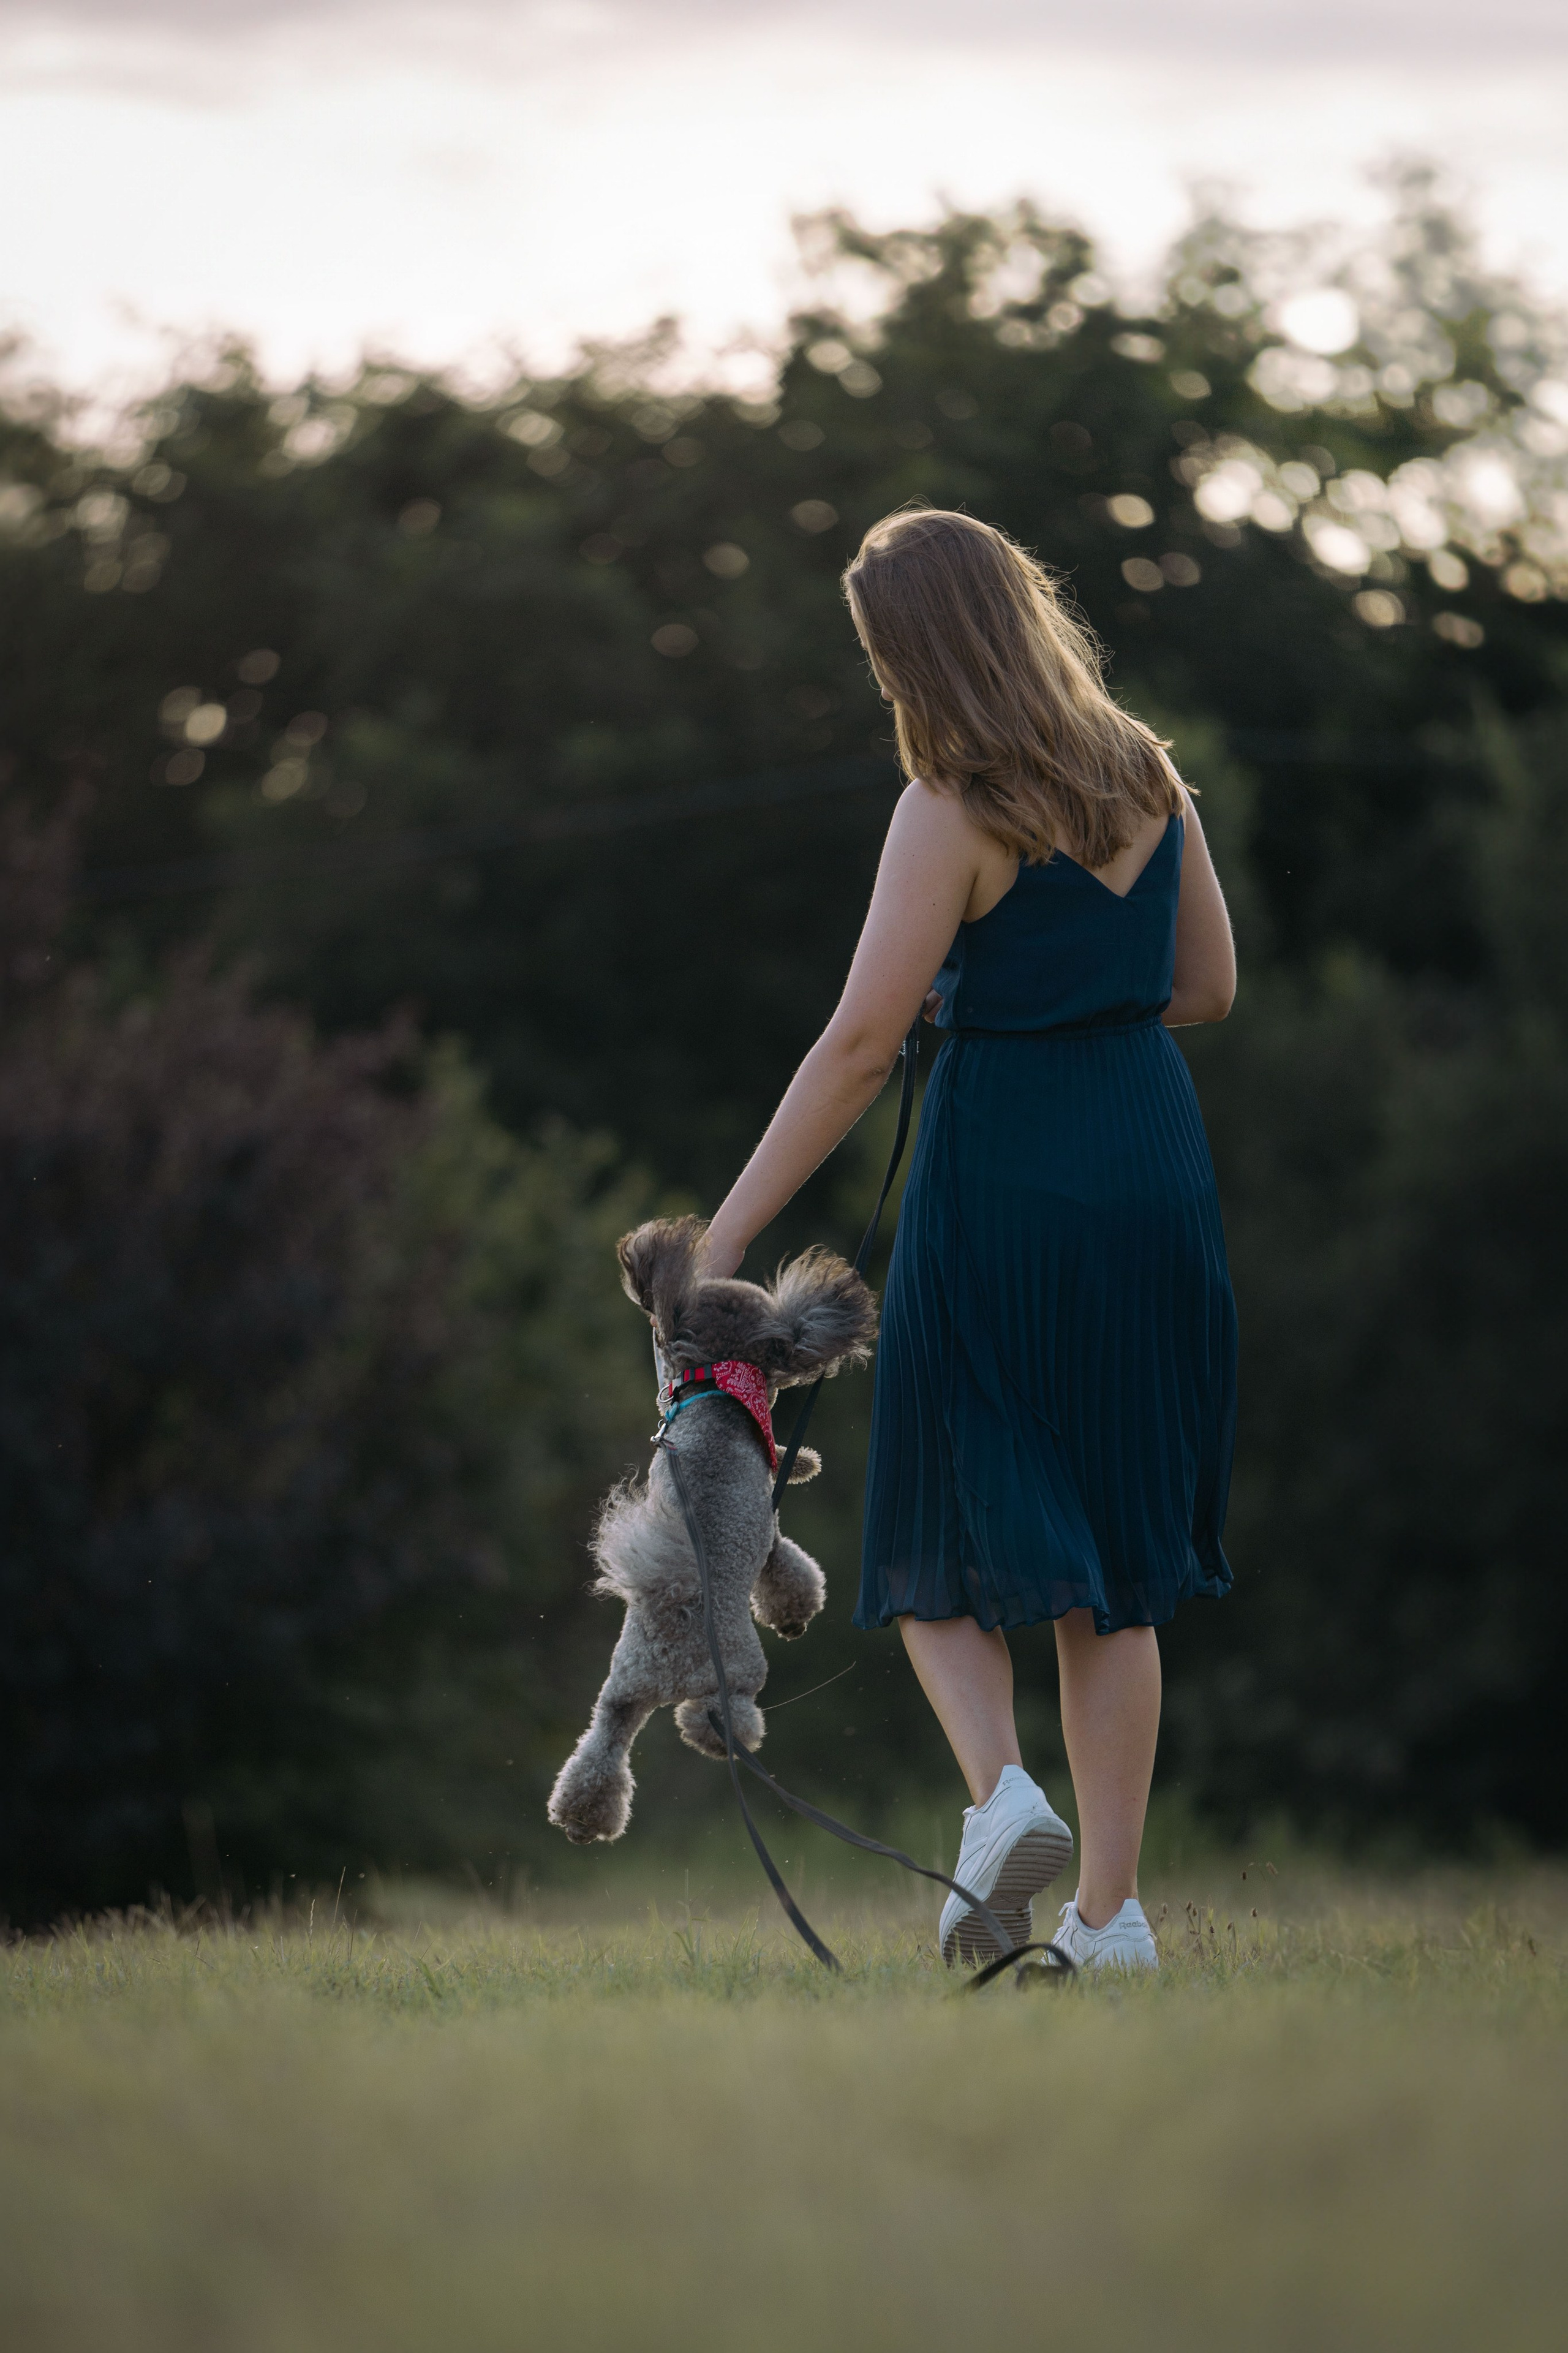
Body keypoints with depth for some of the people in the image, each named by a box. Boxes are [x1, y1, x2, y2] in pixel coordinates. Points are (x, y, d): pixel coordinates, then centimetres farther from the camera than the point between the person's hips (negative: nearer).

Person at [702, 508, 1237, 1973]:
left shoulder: (953, 815, -13)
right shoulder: (1147, 778, 5)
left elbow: (860, 1042, -16)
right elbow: (1207, 986, 13)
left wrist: (725, 1234, -14)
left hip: (1003, 1170, -5)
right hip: (1153, 1161, 5)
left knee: (944, 1546, 8)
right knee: (1112, 1554, 11)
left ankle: (1001, 1790, -17)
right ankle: (1109, 1909, 9)